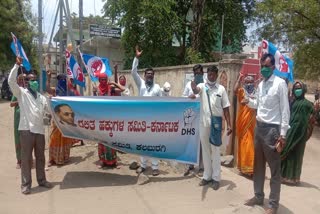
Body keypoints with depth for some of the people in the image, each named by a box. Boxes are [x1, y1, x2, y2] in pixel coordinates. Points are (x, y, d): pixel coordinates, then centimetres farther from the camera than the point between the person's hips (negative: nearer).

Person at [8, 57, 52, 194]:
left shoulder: (41, 97, 19)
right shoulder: (21, 93, 5)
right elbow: (11, 81, -10)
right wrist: (17, 65, -12)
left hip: (39, 130, 5)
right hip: (26, 129, -5)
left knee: (40, 157, 13)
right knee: (26, 157, -1)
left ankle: (42, 180, 25)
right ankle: (26, 184, 9)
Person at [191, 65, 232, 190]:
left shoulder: (221, 89, 1)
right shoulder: (202, 86, 1)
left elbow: (225, 108, 2)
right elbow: (197, 90, -24)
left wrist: (229, 124, -4)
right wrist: (194, 89, -49)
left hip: (216, 123, -1)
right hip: (204, 123, 1)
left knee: (215, 151, 6)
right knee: (205, 151, 11)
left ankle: (216, 178, 16)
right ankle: (207, 176, 25)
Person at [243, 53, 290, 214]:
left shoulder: (280, 83, -10)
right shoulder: (261, 84, 11)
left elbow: (285, 110, -11)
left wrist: (283, 134, -15)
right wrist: (249, 101, 0)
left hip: (272, 129, -7)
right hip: (259, 127, 7)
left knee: (274, 168, 4)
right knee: (258, 165, 15)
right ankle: (258, 196, 30)